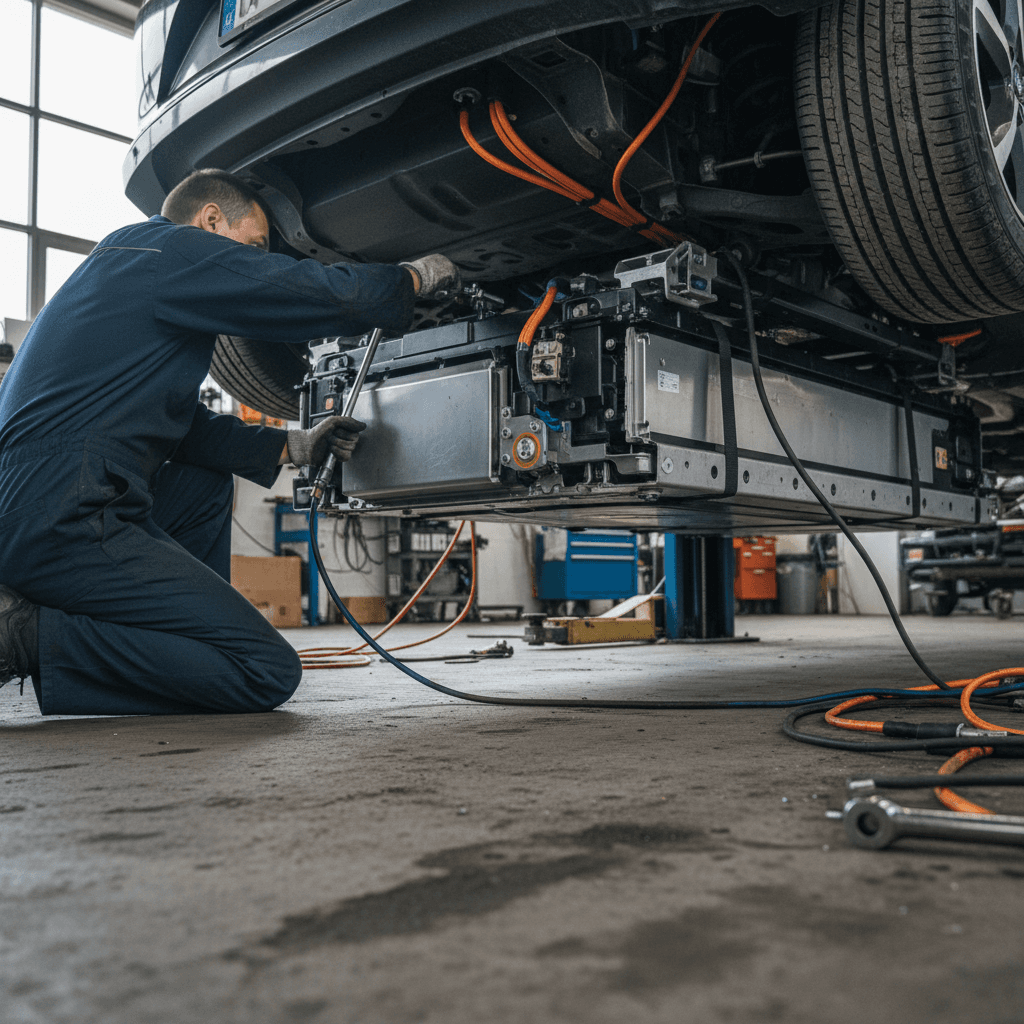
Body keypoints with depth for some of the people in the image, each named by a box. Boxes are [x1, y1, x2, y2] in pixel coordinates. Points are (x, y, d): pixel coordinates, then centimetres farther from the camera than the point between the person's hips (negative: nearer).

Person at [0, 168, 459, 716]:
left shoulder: (123, 258, 26)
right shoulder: (172, 248, -3)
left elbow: (185, 425, 26)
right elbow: (324, 293, -10)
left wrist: (293, 447, 22)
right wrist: (417, 275, 8)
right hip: (63, 524, -10)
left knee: (208, 483, 31)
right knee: (268, 671, -12)